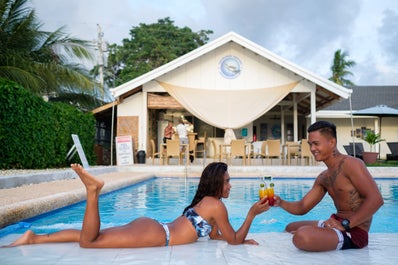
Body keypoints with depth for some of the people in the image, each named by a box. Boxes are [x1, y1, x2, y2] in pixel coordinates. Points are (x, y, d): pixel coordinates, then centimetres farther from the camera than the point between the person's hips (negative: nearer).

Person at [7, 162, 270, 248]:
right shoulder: (217, 205, -6)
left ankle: (34, 238, 11)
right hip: (154, 234, -8)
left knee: (87, 237, 9)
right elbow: (234, 240, -2)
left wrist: (242, 239, 20)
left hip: (150, 226, 8)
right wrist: (252, 214, 1)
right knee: (88, 241, -15)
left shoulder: (205, 200, 21)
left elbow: (216, 235, 28)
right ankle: (93, 190, -17)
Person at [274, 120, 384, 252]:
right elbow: (302, 207, 13)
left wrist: (345, 224, -26)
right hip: (337, 224, 9)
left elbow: (376, 199, -23)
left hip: (354, 231, -9)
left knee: (302, 236, -30)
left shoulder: (350, 164, -14)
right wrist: (281, 203, -7)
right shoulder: (323, 178, 12)